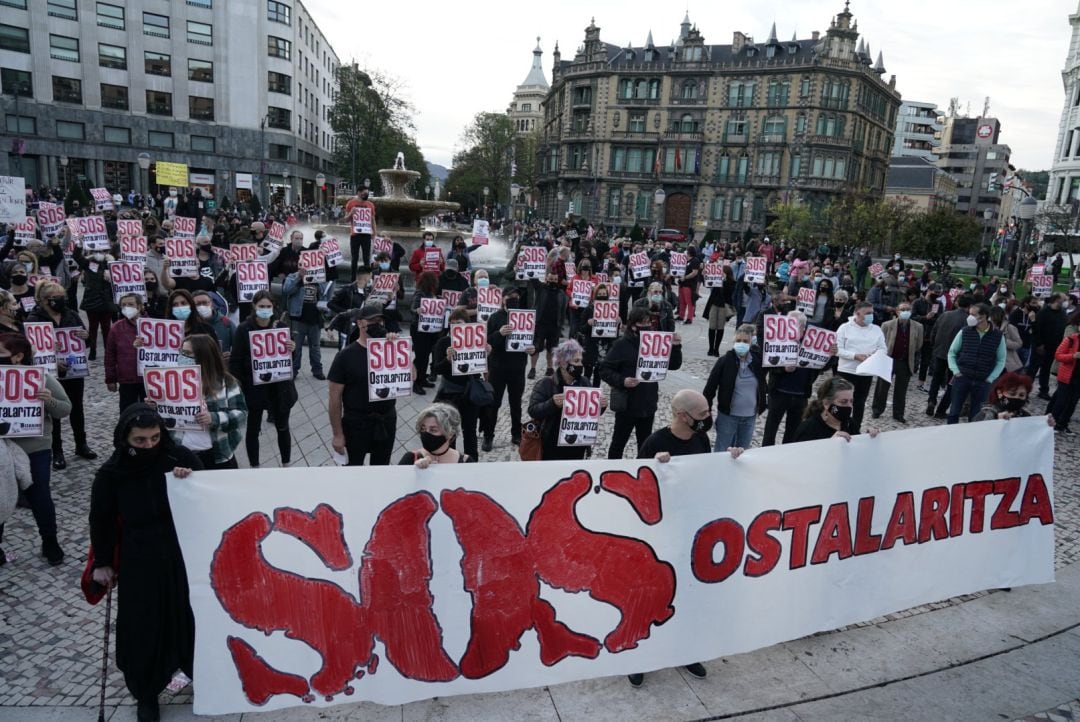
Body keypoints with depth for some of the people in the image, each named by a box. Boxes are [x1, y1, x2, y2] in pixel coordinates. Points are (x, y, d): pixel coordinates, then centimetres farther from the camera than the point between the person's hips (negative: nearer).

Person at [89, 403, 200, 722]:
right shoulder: (111, 474, -10)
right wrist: (102, 563, 8)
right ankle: (146, 693, 32)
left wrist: (190, 481, -20)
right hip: (139, 564, 0)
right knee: (143, 629, 9)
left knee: (192, 618, 12)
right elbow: (101, 522, 3)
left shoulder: (180, 458, -11)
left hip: (184, 557, 1)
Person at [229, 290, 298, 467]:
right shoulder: (244, 329, -8)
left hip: (279, 386, 2)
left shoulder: (281, 327, -1)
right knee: (253, 429, 11)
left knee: (282, 427, 13)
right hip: (253, 386, -2)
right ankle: (254, 467, 25)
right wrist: (236, 388, -13)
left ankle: (286, 465, 27)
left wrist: (292, 350, -16)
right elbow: (235, 361, -7)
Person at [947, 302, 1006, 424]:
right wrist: (955, 371, -4)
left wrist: (990, 378, -4)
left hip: (983, 382, 0)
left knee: (975, 415, 7)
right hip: (962, 378, 0)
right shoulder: (965, 332, -3)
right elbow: (952, 352, 7)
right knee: (954, 412, 3)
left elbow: (1001, 360, 4)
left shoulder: (998, 336, -3)